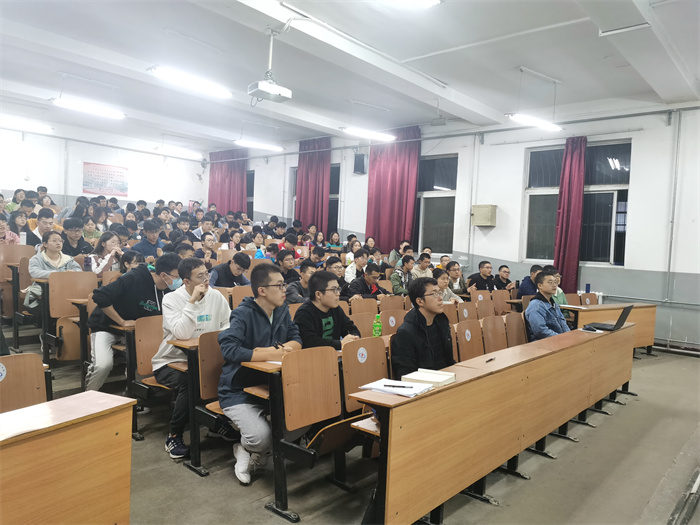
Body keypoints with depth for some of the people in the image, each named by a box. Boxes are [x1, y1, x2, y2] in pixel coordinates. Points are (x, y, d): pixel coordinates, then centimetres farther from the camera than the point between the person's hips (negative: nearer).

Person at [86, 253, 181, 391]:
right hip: (106, 327, -5)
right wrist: (122, 322, -24)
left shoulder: (167, 292, -6)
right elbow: (100, 297, -28)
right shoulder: (134, 278, -27)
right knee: (103, 364, -28)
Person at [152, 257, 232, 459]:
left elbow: (229, 323, 6)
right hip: (170, 362, -4)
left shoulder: (216, 296, 1)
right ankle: (174, 436, -11)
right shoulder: (171, 300, -13)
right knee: (189, 383, -34)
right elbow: (182, 334, -26)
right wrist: (192, 301, -27)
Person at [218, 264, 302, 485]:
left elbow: (296, 340, 5)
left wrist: (286, 347, -19)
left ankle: (251, 453, 11)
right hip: (239, 390, -6)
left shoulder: (282, 311, 5)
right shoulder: (243, 314, -17)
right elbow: (228, 349, -29)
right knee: (261, 436, -26)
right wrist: (269, 354, -29)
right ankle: (245, 449, 15)